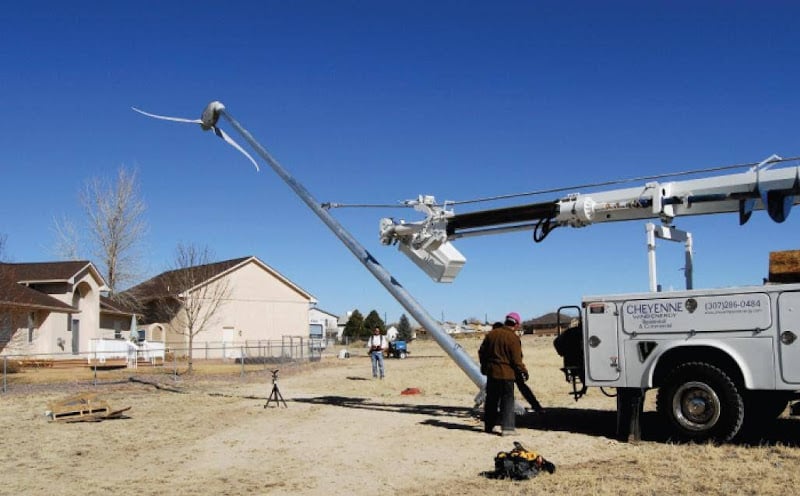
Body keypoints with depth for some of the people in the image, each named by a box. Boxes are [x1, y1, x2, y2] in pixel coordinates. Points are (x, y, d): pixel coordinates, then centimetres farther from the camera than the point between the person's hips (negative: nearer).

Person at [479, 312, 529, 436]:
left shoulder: (491, 334, 5)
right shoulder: (513, 338, -14)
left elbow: (481, 352, 11)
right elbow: (516, 359, -14)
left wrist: (484, 367, 23)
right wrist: (523, 371, 0)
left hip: (491, 372, 6)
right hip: (506, 374, -6)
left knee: (491, 400, 15)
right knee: (507, 400, 2)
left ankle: (488, 425, 23)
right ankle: (507, 427, -2)